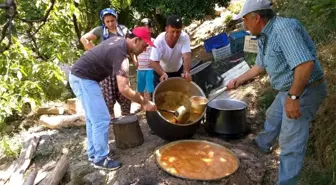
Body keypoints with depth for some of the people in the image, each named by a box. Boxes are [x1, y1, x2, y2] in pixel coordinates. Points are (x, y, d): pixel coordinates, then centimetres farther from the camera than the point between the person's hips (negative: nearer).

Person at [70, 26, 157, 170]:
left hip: (80, 76, 10)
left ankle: (93, 153, 28)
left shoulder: (119, 40, 5)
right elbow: (123, 89, -31)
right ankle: (100, 159, 5)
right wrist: (145, 103, -21)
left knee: (93, 118, 16)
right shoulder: (120, 53, -24)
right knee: (102, 119, -7)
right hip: (83, 79, -10)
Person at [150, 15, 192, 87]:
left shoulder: (185, 37, -25)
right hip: (161, 72, -2)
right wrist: (163, 74, -51)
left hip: (178, 71, 2)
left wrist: (186, 72, -54)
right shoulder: (159, 40, -29)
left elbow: (187, 56, -35)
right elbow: (153, 62, -33)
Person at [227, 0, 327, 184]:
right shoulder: (264, 37, 5)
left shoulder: (284, 28, -27)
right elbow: (260, 66, 19)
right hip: (288, 90, 10)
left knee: (291, 143, -3)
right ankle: (263, 144, 56)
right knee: (272, 117, 30)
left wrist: (293, 97, -32)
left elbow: (305, 63, -35)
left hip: (304, 90, -10)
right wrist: (239, 80, 23)